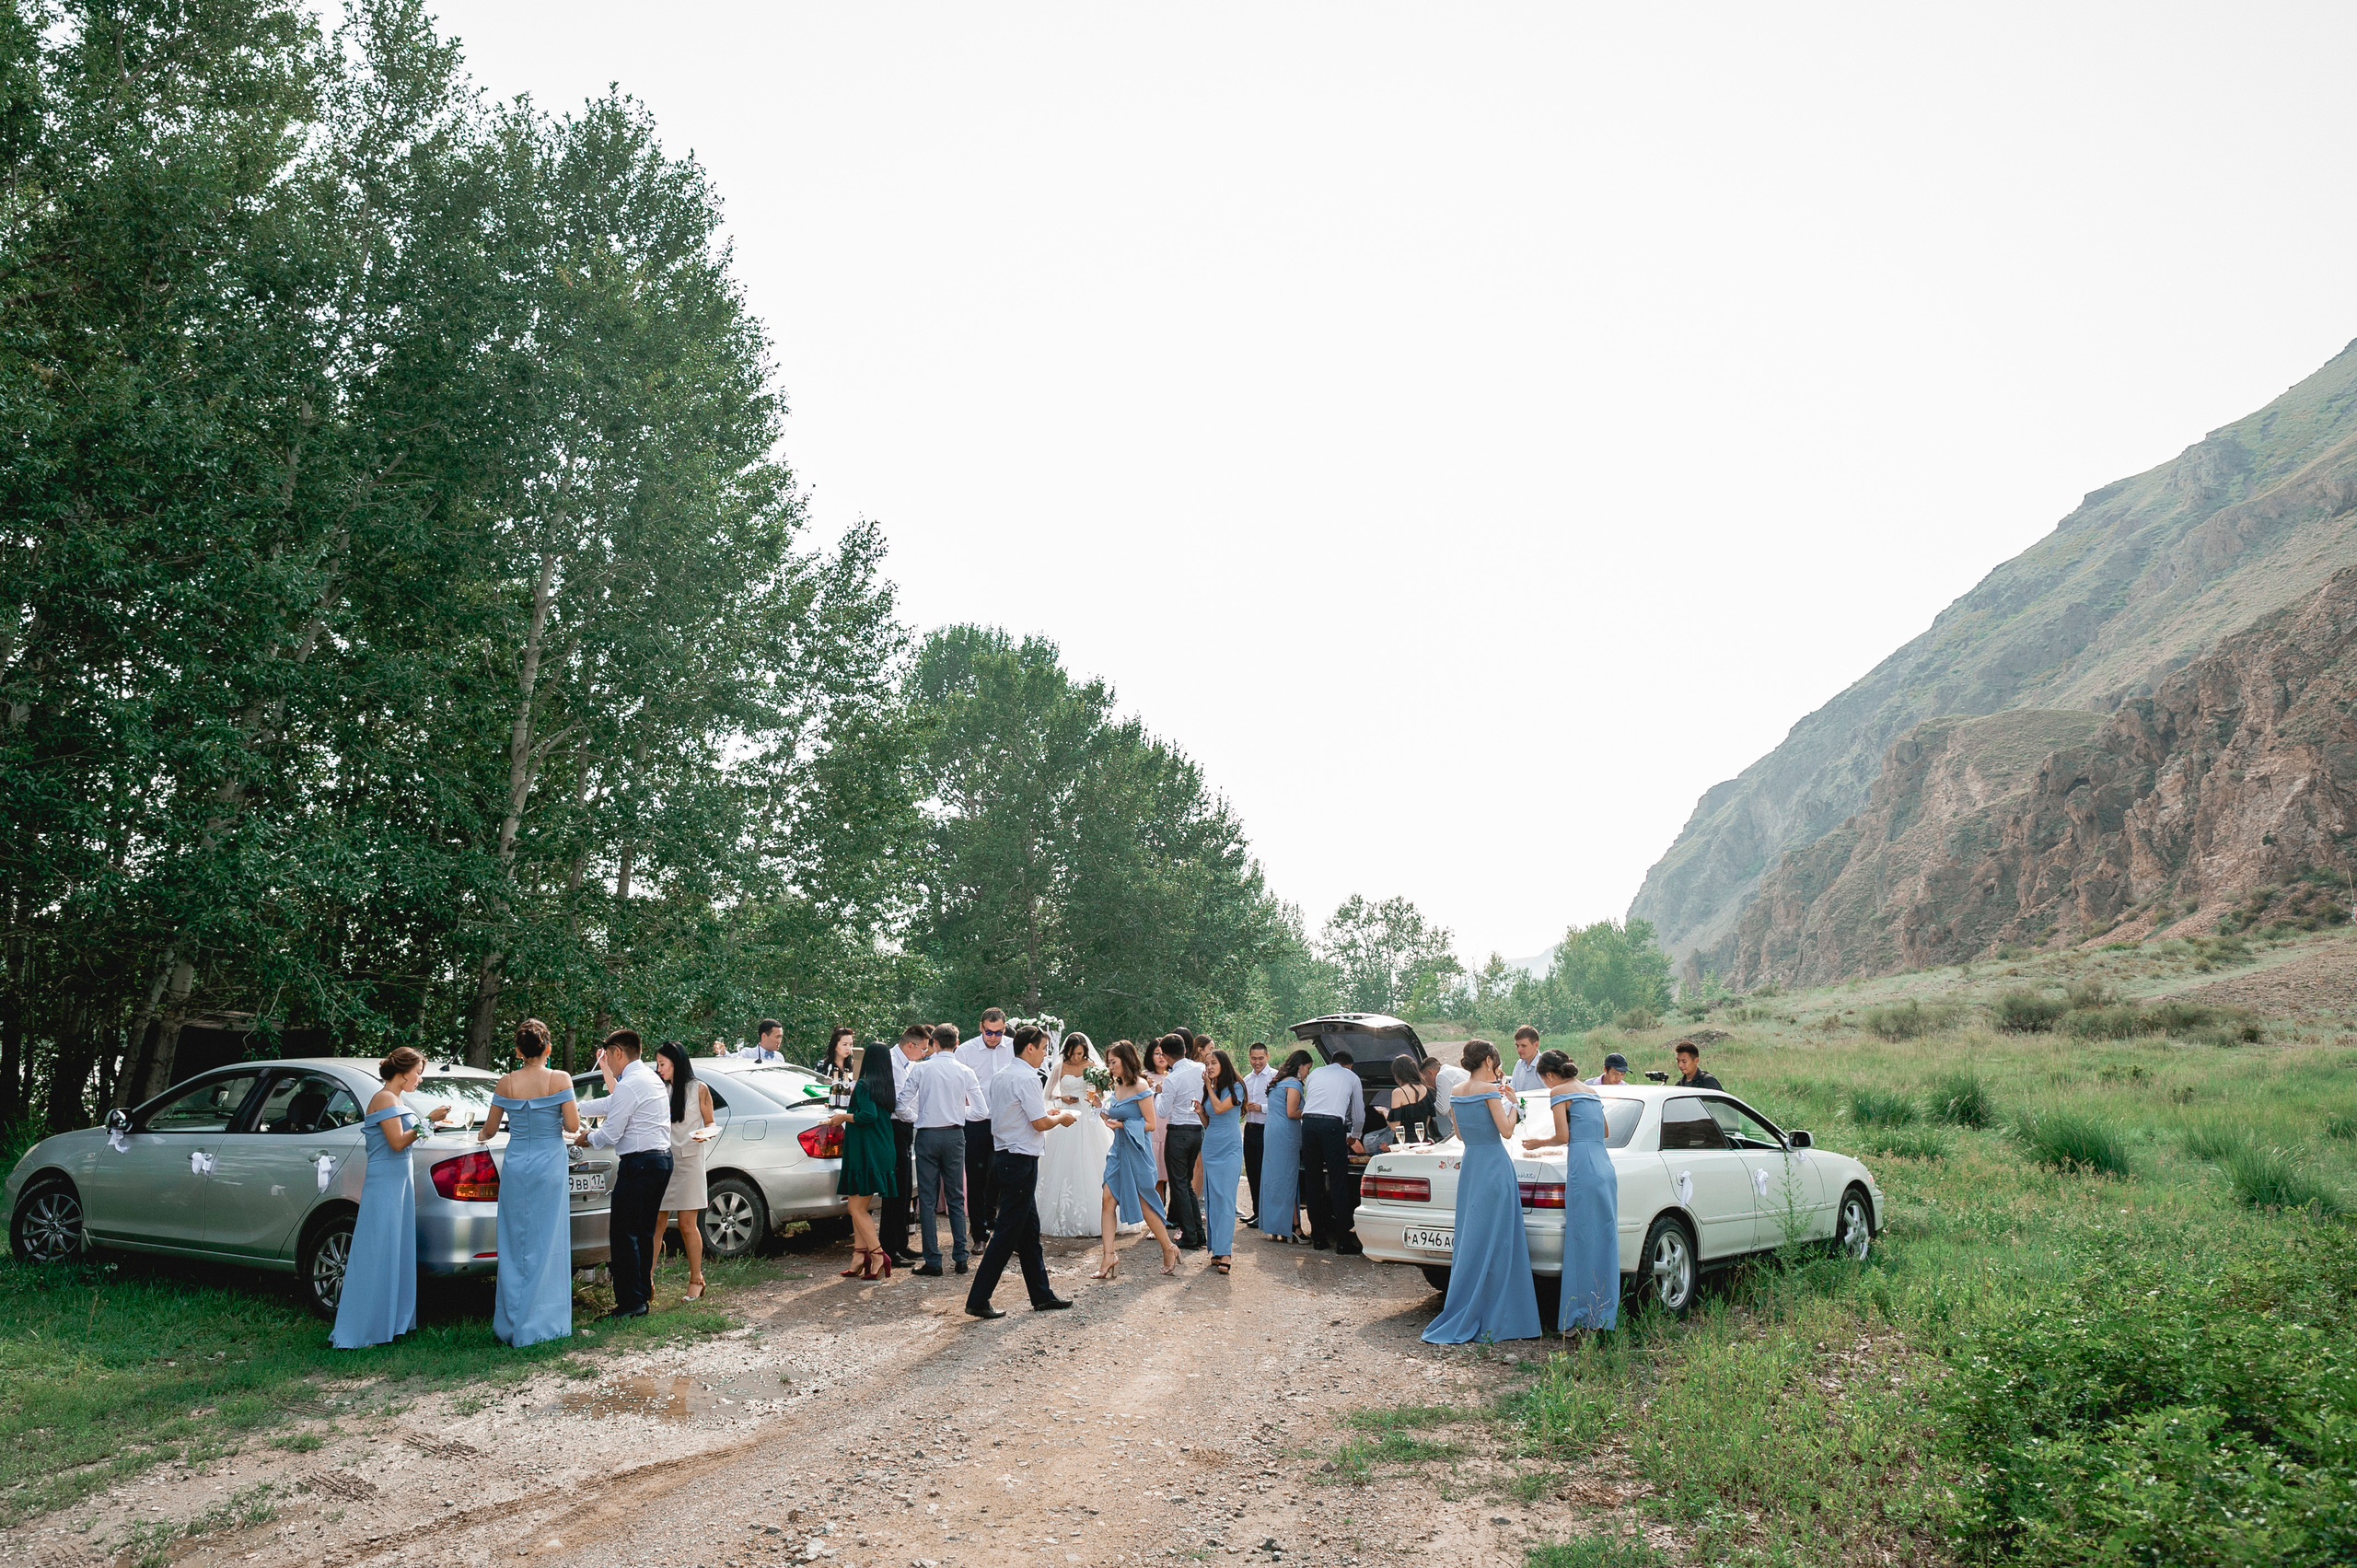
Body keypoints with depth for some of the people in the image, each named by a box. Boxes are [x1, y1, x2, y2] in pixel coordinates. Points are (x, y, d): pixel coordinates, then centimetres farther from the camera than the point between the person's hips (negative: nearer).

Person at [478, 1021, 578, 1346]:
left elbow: (489, 1130, 9)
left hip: (516, 1165, 3)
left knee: (514, 1246, 9)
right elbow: (573, 1125, -9)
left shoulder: (506, 1083, 0)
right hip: (550, 1165, -2)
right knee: (547, 1246, 3)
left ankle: (510, 1325, 15)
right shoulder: (560, 1079, -7)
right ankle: (541, 1324, 5)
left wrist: (480, 1135, 33)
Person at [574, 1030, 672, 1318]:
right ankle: (643, 1293, 18)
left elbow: (610, 1135, -14)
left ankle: (630, 1302, -6)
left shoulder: (629, 1085, -15)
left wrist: (587, 1138, 6)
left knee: (623, 1233, -6)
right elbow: (612, 1104, 28)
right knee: (644, 1232, 15)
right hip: (662, 1158, 10)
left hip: (639, 1163, -10)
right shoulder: (650, 1078, 16)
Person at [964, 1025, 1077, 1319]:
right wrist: (1061, 1117, 0)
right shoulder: (1026, 1078, -17)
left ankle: (1042, 1295, 23)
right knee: (1007, 1232, -4)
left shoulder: (1001, 1076, 12)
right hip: (1021, 1160, -10)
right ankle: (978, 1300, -1)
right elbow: (1040, 1123, -18)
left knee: (1030, 1229, 15)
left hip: (1004, 1155, 10)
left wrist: (1046, 1112, 18)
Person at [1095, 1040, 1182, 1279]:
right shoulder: (1116, 1086, 10)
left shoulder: (1140, 1087, -12)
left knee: (1144, 1204, 2)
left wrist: (1122, 1125, -19)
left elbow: (1150, 1124, -12)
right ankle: (1109, 1257, -3)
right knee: (1108, 1200, -4)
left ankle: (1169, 1249, 21)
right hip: (1118, 1149, 7)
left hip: (1136, 1150, -7)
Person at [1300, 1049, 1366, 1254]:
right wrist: (1353, 1137, 42)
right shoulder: (1351, 1076, 20)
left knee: (1313, 1182, 10)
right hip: (1333, 1124, -3)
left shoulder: (1315, 1074, 29)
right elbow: (1359, 1116, 24)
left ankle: (1318, 1238, 14)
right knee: (1338, 1183, -2)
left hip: (1308, 1122, 3)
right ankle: (1343, 1241, -3)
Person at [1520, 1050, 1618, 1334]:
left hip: (1583, 1170, -8)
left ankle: (1581, 1317, -2)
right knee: (1604, 1242, 9)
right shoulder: (1591, 1091, 23)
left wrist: (1539, 1143, 11)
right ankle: (1605, 1315, 13)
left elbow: (1563, 1137, -6)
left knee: (1581, 1243, -4)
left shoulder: (1559, 1091, 1)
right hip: (1606, 1168, 8)